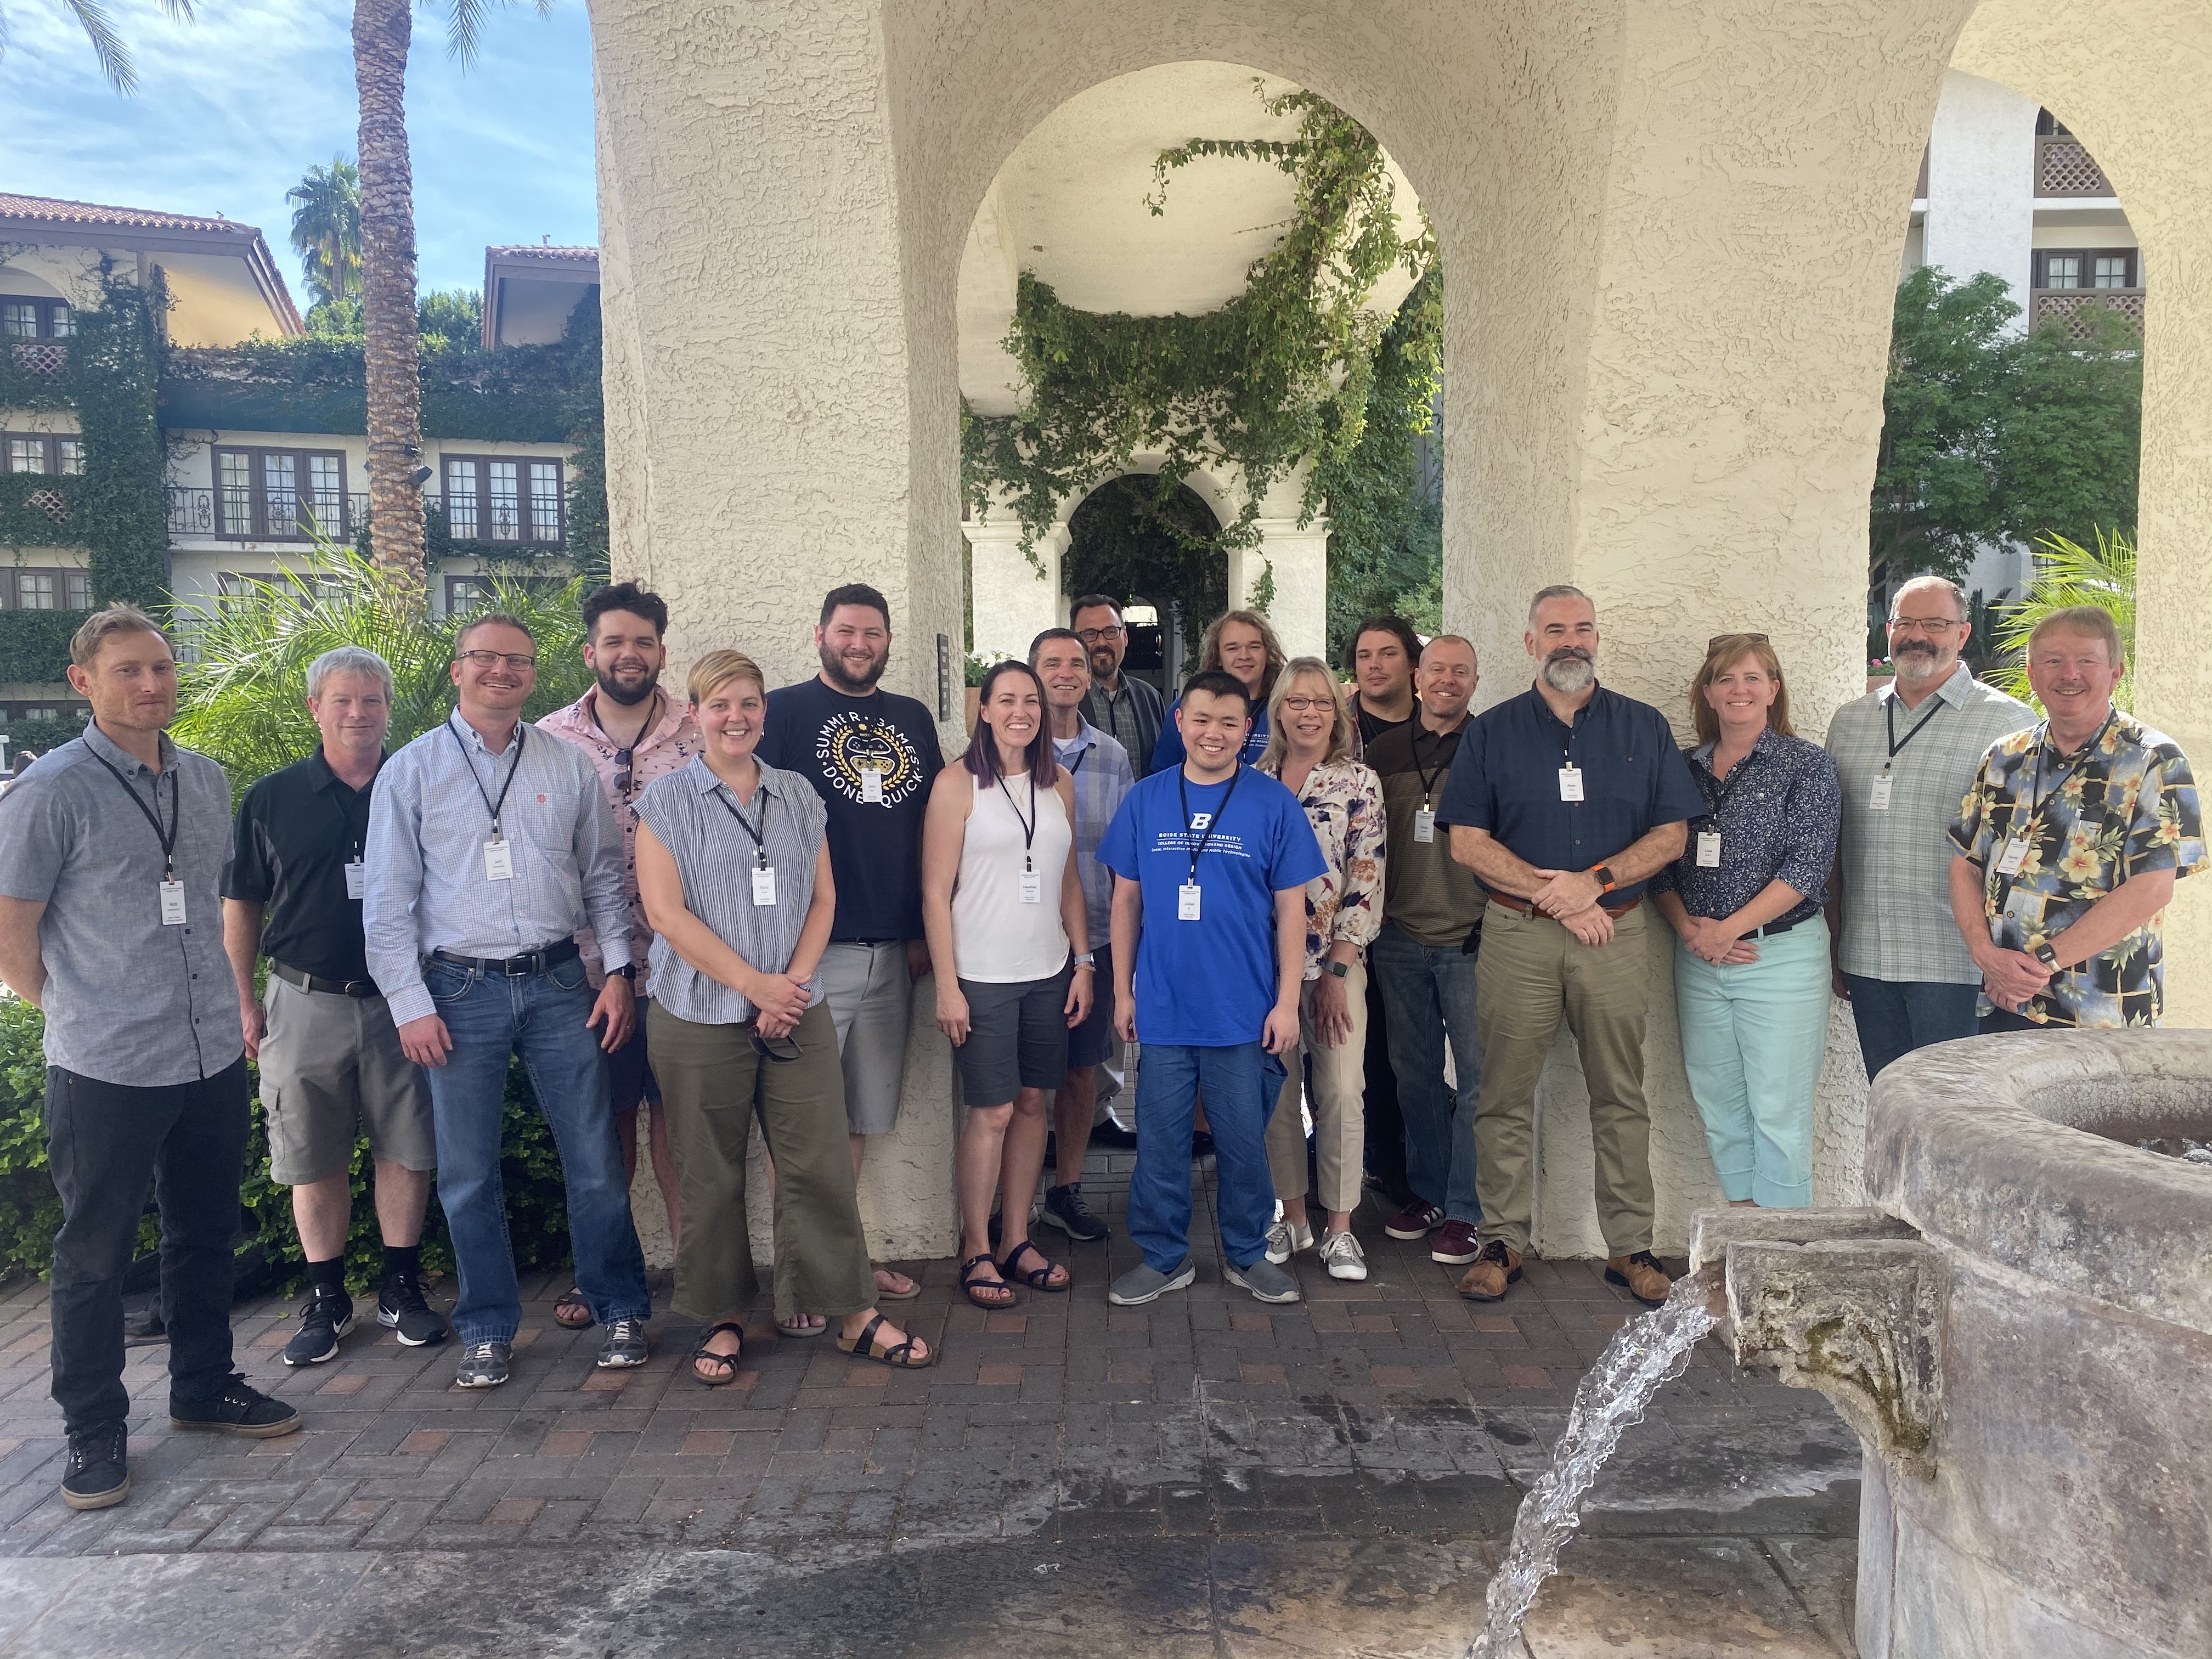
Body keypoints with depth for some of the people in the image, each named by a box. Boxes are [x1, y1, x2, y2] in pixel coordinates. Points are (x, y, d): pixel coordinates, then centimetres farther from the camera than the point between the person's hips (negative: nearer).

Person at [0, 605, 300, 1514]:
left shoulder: (207, 781, 8)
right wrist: (74, 1014, 2)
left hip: (213, 1059, 6)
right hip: (105, 1072, -5)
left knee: (206, 1235, 17)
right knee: (94, 1256, 8)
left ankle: (204, 1386, 34)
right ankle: (94, 1431, 23)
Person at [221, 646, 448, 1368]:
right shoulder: (271, 799, 3)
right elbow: (240, 906, 8)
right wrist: (246, 1003, 4)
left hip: (401, 1002, 0)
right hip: (306, 1003, 0)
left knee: (407, 1150, 6)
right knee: (314, 1160, 8)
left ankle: (401, 1288, 21)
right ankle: (326, 1299, 22)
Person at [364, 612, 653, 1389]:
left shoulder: (569, 766, 8)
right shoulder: (410, 771, 3)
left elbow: (603, 876, 10)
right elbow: (387, 901, 2)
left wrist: (619, 972, 2)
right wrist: (410, 1003, -4)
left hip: (558, 983, 1)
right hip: (461, 990, -1)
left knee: (595, 1161, 4)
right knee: (468, 1174, 7)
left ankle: (621, 1312, 20)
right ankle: (488, 1331, 24)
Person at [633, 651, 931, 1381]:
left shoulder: (799, 797, 10)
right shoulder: (666, 801, -1)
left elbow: (823, 897, 9)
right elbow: (664, 910, -9)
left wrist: (794, 980, -7)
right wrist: (754, 983, -14)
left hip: (797, 1014, 3)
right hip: (701, 1016, -2)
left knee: (822, 1165, 3)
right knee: (711, 1178, 7)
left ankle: (856, 1315, 14)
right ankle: (723, 1320, 24)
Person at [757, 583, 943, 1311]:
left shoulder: (913, 719, 13)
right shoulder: (783, 711, -2)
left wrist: (926, 930, 12)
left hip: (892, 951, 5)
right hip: (809, 950, -5)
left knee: (859, 1117, 14)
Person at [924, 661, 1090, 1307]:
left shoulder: (1059, 786, 9)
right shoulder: (958, 783, -5)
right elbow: (936, 893, -7)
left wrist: (1083, 962, 7)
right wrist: (946, 984, -12)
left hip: (1048, 973, 5)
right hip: (982, 978, -5)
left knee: (1033, 1102, 10)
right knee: (991, 1111, -2)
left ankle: (1017, 1240, 23)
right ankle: (976, 1252, 14)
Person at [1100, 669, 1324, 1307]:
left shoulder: (1273, 803, -2)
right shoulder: (1145, 800, 3)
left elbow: (1291, 908, 0)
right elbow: (1127, 899, 7)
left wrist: (1288, 1000, -4)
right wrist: (1122, 990, 5)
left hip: (1244, 1012, -1)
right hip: (1163, 1008, 1)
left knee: (1244, 1140, 10)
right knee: (1160, 1140, 10)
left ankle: (1247, 1254, 29)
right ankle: (1163, 1256, 26)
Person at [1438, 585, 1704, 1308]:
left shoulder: (1644, 727, 9)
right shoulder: (1491, 732, 6)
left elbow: (1671, 834, 4)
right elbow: (1467, 842, -1)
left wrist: (1594, 882, -11)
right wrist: (1554, 895, -11)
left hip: (1616, 932, 1)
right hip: (1516, 935, -1)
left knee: (1620, 1096, 6)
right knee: (1506, 1094, 3)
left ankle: (1630, 1245, 18)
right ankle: (1502, 1241, 14)